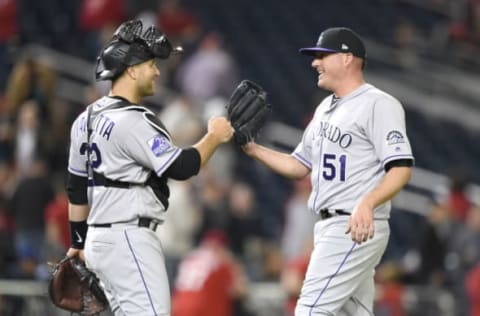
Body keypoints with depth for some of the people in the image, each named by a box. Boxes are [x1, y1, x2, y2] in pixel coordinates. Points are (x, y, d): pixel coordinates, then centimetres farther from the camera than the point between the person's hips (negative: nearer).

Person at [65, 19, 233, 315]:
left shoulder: (87, 119, 13)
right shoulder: (133, 121, -17)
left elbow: (77, 187, 19)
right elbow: (181, 167, -19)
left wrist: (78, 241, 26)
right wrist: (214, 137, -4)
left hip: (100, 237, 10)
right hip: (129, 240, -10)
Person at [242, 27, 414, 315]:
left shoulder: (379, 104, -10)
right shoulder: (326, 108, 19)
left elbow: (402, 167, -19)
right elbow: (299, 166, 24)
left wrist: (367, 203, -35)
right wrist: (253, 149, 9)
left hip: (358, 227, -9)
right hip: (330, 227, 9)